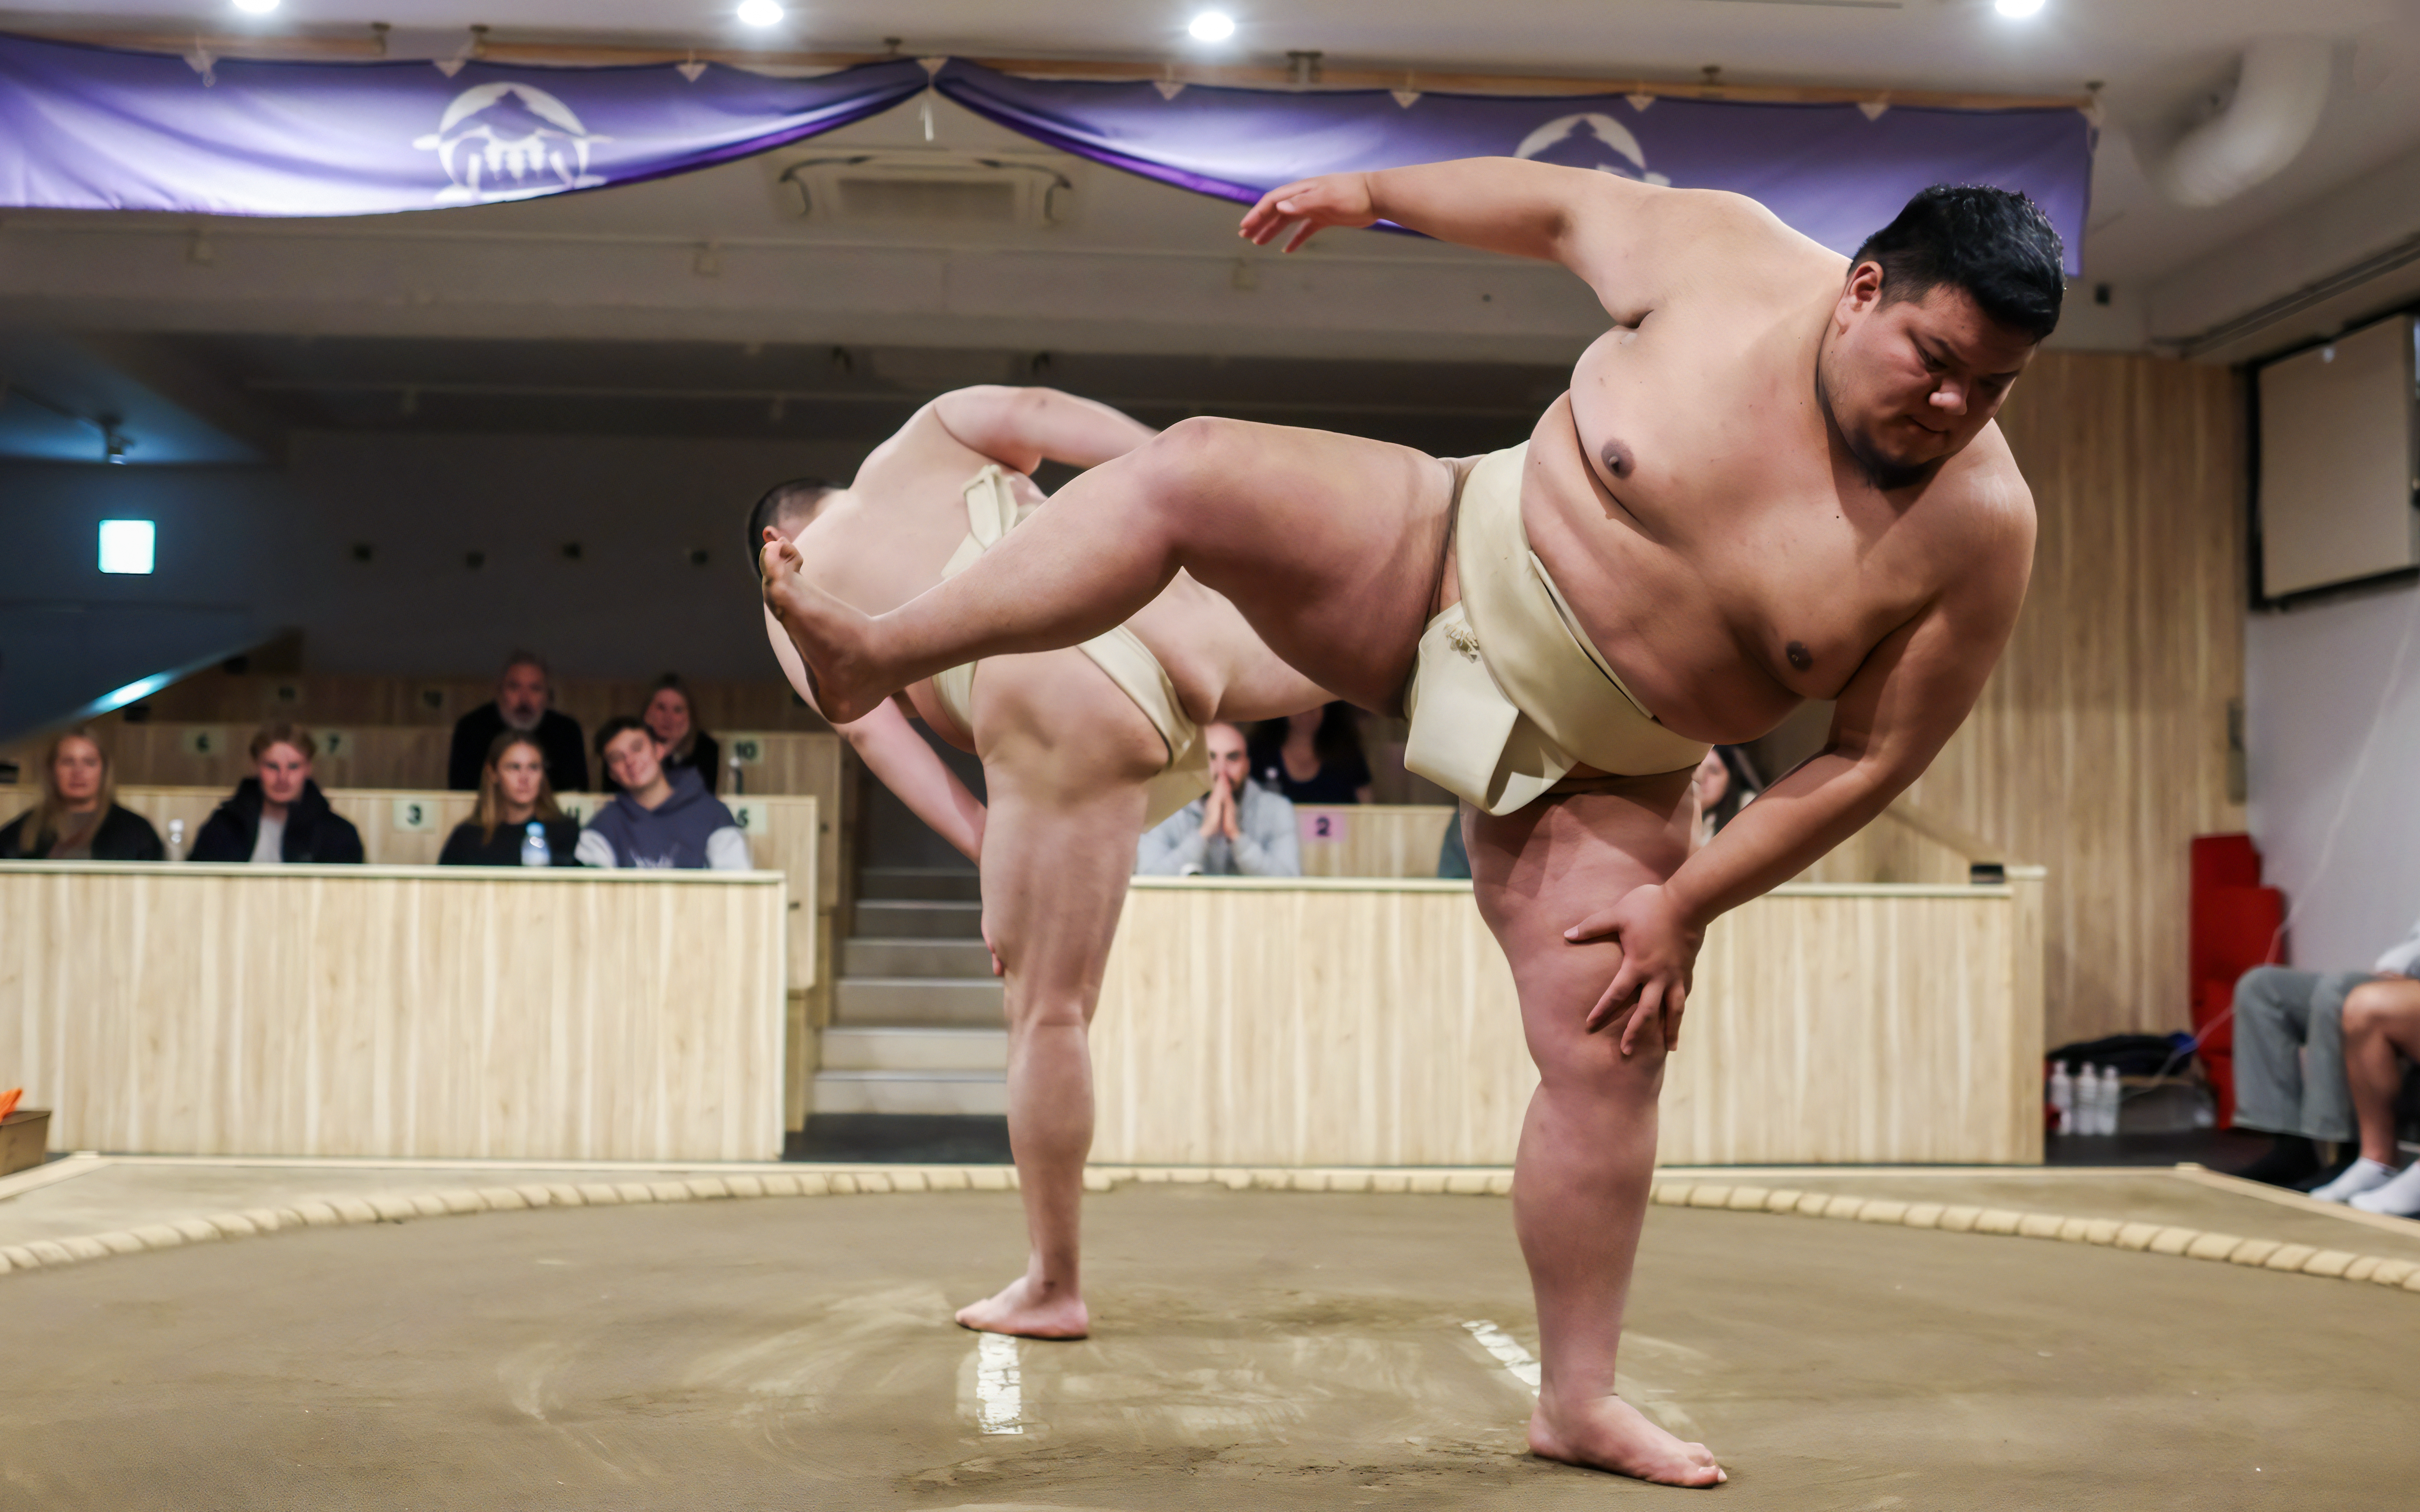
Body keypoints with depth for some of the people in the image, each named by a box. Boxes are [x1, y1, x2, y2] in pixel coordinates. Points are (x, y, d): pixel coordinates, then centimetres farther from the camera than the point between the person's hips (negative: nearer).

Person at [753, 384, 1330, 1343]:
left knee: (1046, 1014, 8)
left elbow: (872, 732, 7)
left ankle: (1052, 1288, 17)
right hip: (1156, 623, 2)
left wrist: (987, 848, 1)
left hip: (1056, 720, -2)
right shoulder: (924, 438, 28)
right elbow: (1040, 413, 9)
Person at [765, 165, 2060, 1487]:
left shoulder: (1977, 530, -16)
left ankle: (1578, 1403, 12)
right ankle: (879, 655, -7)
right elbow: (1562, 204, 2)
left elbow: (1876, 756, -12)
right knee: (1191, 473, -16)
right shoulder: (1734, 266, -15)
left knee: (1609, 1064, -5)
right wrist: (1373, 193, 11)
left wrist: (1686, 902, -13)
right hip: (1455, 561, 1)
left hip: (1590, 783, -1)